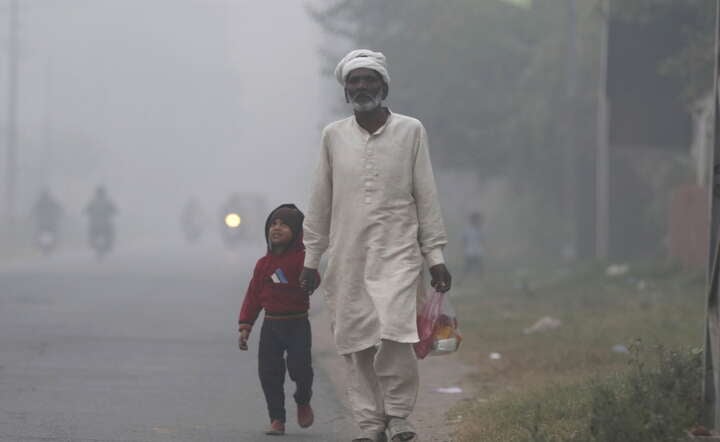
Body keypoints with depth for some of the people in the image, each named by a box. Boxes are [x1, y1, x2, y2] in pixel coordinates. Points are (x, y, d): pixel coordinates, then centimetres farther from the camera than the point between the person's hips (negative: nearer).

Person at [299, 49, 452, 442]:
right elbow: (320, 203, 12)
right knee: (355, 343, 0)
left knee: (394, 333, -18)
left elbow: (426, 197, 5)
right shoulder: (333, 136, 7)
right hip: (347, 258, 2)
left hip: (397, 253, -2)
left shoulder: (410, 131, 3)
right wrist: (311, 259, 11)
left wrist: (435, 256, 2)